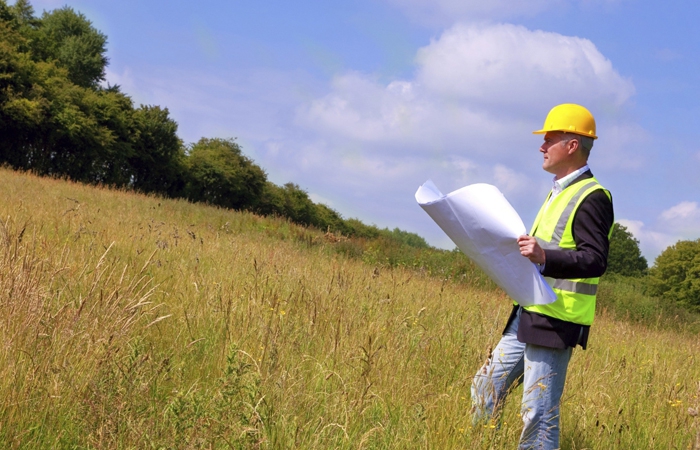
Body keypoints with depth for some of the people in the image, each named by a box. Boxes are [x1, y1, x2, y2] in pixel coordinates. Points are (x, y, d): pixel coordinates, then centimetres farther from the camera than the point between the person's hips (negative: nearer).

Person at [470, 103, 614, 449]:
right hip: (528, 316, 10)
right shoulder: (560, 191, 18)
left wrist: (545, 258, -34)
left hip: (556, 323, -10)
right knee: (485, 389, 13)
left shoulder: (591, 197, -13)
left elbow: (595, 261, -22)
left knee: (539, 414, -7)